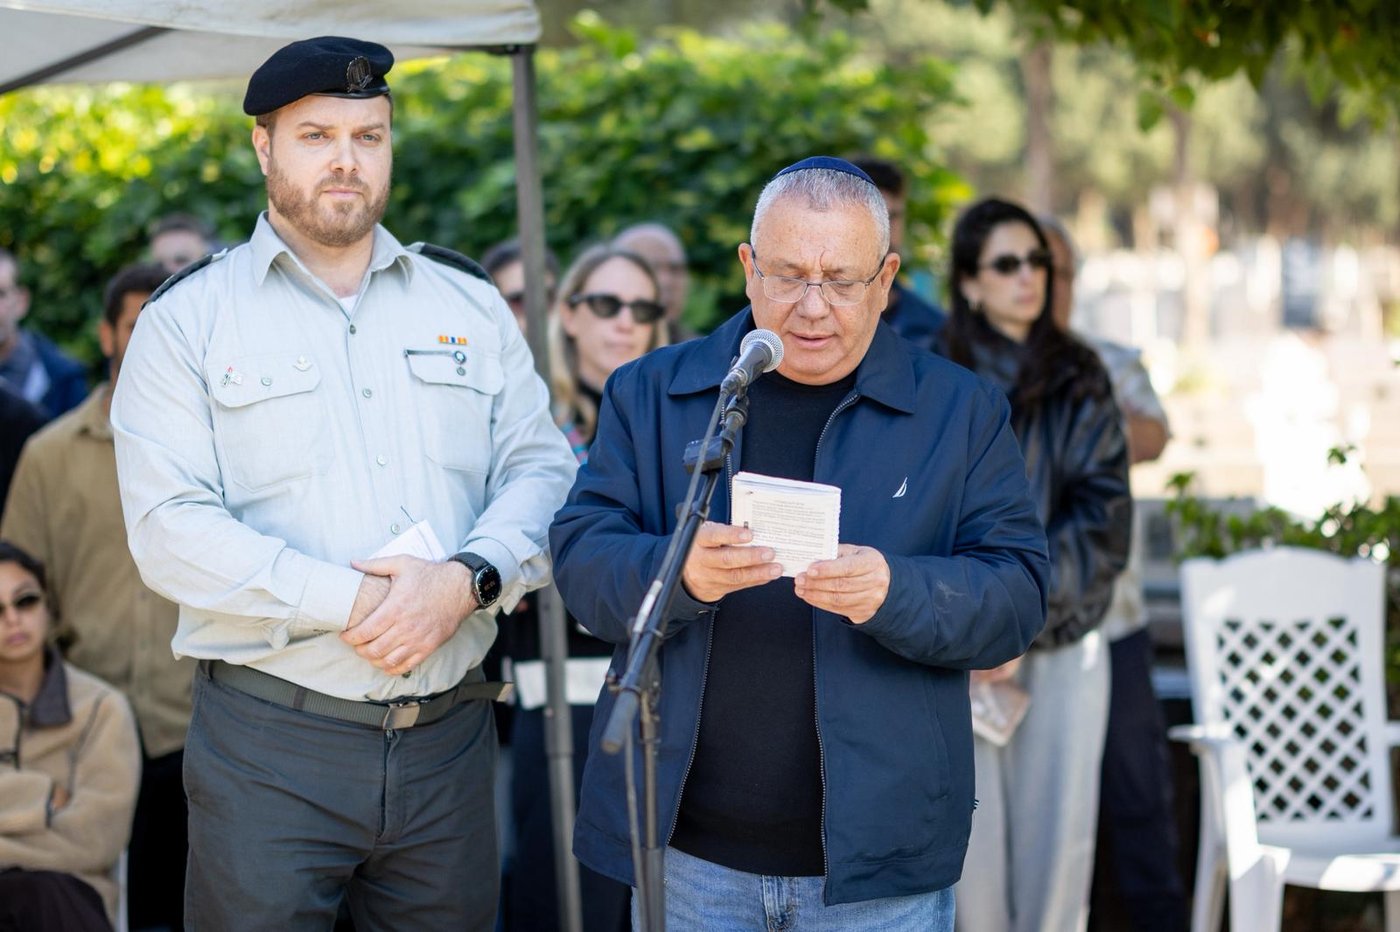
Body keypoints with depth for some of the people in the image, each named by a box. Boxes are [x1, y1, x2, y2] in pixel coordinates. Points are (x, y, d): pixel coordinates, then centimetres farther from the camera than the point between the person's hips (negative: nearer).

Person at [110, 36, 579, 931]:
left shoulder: (469, 303, 12)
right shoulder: (188, 318, 1)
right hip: (269, 739, -3)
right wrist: (347, 603, -18)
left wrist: (468, 578, -15)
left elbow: (542, 471, 6)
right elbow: (171, 528, -9)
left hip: (449, 734, 3)